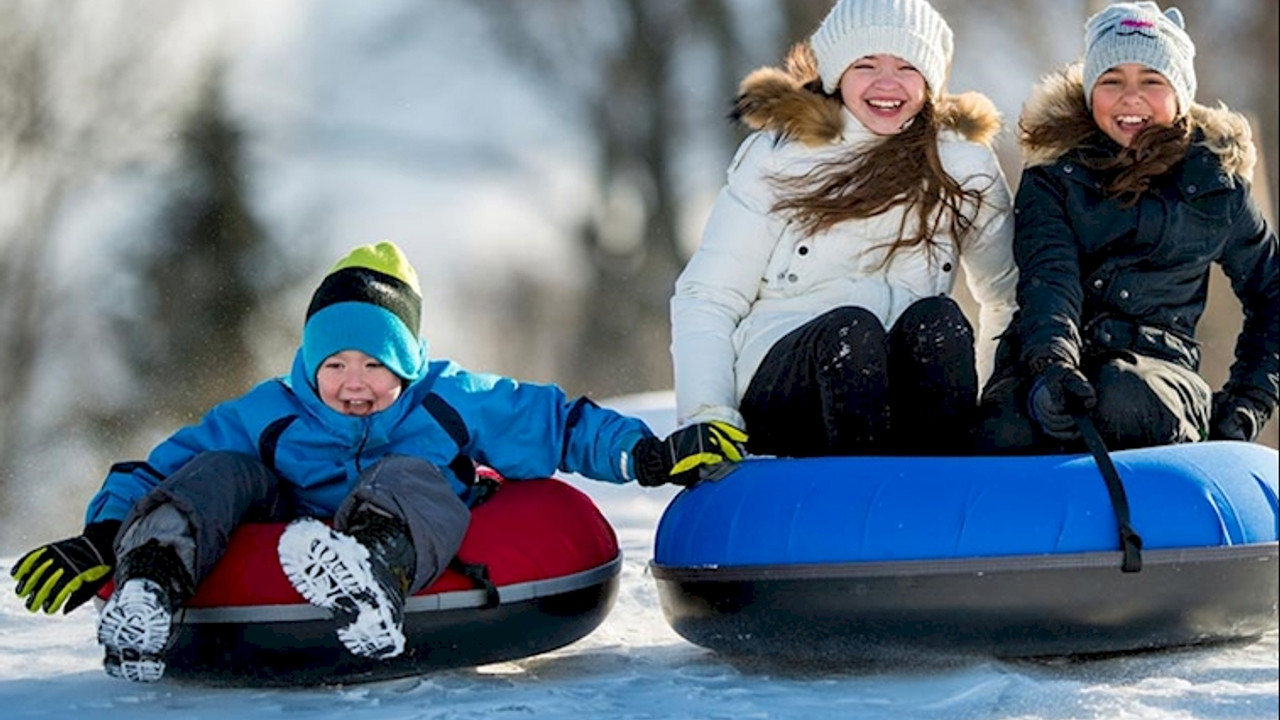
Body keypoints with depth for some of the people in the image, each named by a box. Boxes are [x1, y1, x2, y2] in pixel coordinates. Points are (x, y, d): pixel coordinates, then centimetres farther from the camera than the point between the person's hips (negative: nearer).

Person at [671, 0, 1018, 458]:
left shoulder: (963, 163, 12)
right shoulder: (777, 152, 6)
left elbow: (1009, 296, 22)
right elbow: (706, 299, 2)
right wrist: (706, 417, -13)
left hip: (898, 401, 2)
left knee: (938, 319, -29)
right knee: (851, 327, -32)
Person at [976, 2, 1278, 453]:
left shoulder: (1216, 187, 15)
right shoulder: (1053, 179, 11)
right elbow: (1049, 275, -9)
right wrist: (1051, 360, -31)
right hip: (1050, 356, 0)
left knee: (1126, 399, -39)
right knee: (1007, 433, -37)